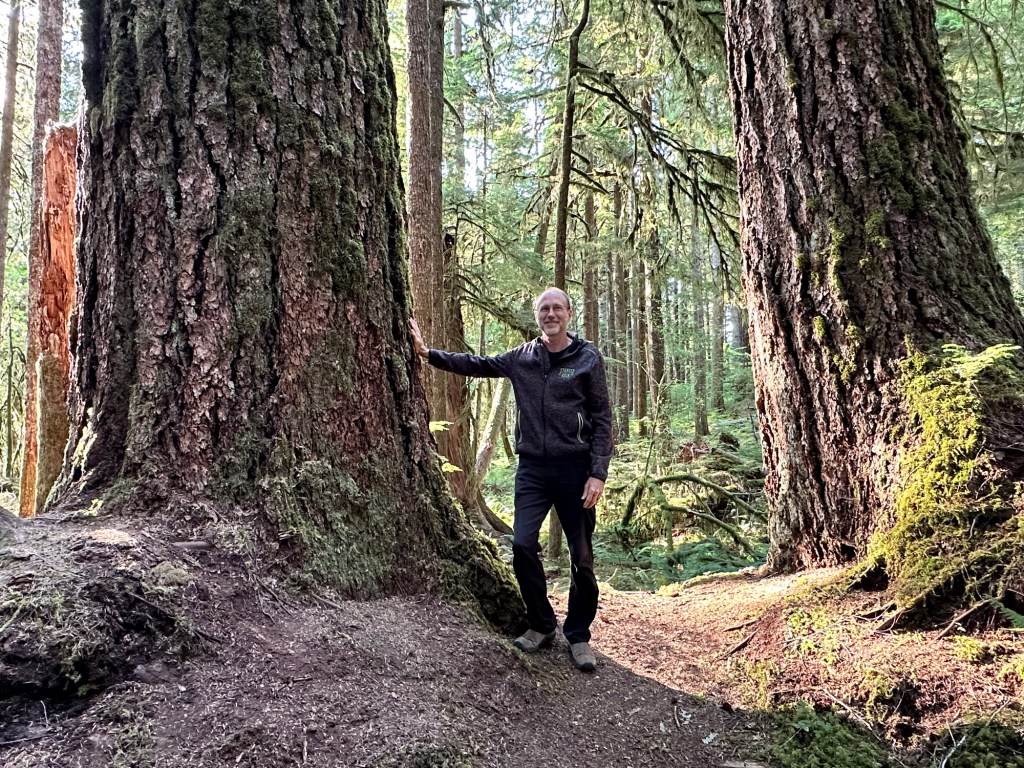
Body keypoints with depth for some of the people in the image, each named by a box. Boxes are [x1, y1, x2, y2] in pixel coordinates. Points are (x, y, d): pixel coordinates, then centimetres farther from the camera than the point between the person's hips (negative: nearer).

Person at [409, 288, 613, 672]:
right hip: (532, 467, 3)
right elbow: (475, 364, 16)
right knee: (523, 544, -7)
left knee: (581, 557, 3)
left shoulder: (588, 358, -1)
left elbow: (602, 418, -3)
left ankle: (578, 636, 21)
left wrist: (598, 473, -11)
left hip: (574, 468, -2)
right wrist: (428, 353, 7)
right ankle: (541, 625, 16)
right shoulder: (521, 357, 8)